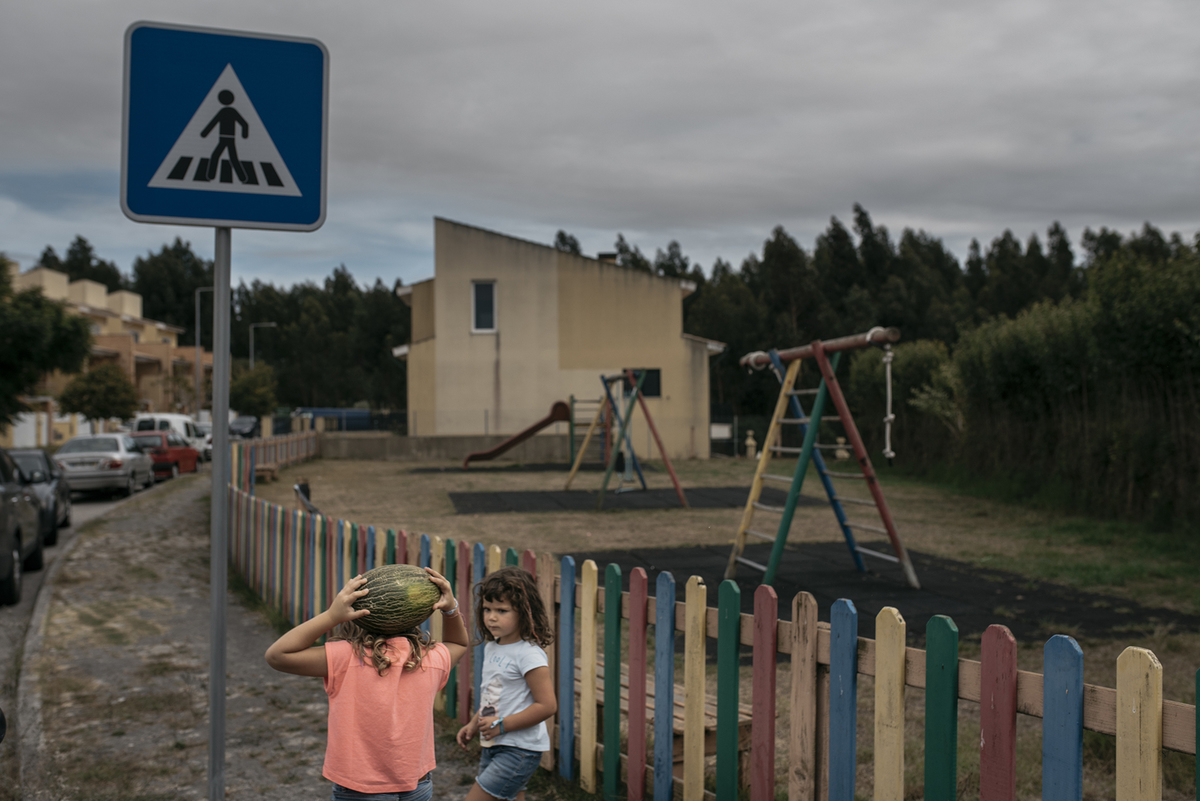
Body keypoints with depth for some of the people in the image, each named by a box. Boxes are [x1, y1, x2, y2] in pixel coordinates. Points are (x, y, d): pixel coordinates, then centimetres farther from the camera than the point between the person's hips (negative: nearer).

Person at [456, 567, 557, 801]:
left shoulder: (529, 654, -18)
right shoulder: (492, 648, 8)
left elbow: (547, 705, -22)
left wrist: (502, 725, -21)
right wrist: (473, 725, 11)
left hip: (520, 750, -9)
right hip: (493, 747, 9)